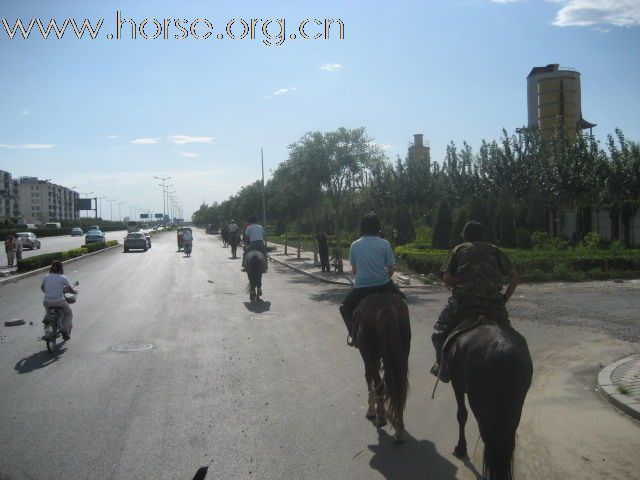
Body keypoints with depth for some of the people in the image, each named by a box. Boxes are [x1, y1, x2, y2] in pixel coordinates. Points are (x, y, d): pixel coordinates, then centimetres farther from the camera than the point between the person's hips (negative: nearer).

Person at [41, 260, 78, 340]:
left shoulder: (46, 277, 5)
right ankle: (65, 330, 8)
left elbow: (42, 288, 22)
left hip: (47, 302, 4)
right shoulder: (63, 278, -5)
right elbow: (71, 290, 3)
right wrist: (74, 292, 25)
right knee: (69, 314, 22)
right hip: (59, 302, -3)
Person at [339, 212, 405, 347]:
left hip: (361, 287, 0)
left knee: (345, 307, 24)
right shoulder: (385, 244, -4)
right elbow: (391, 268, -2)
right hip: (383, 285, 0)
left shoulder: (354, 245, 1)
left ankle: (354, 335, 12)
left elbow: (354, 269, 9)